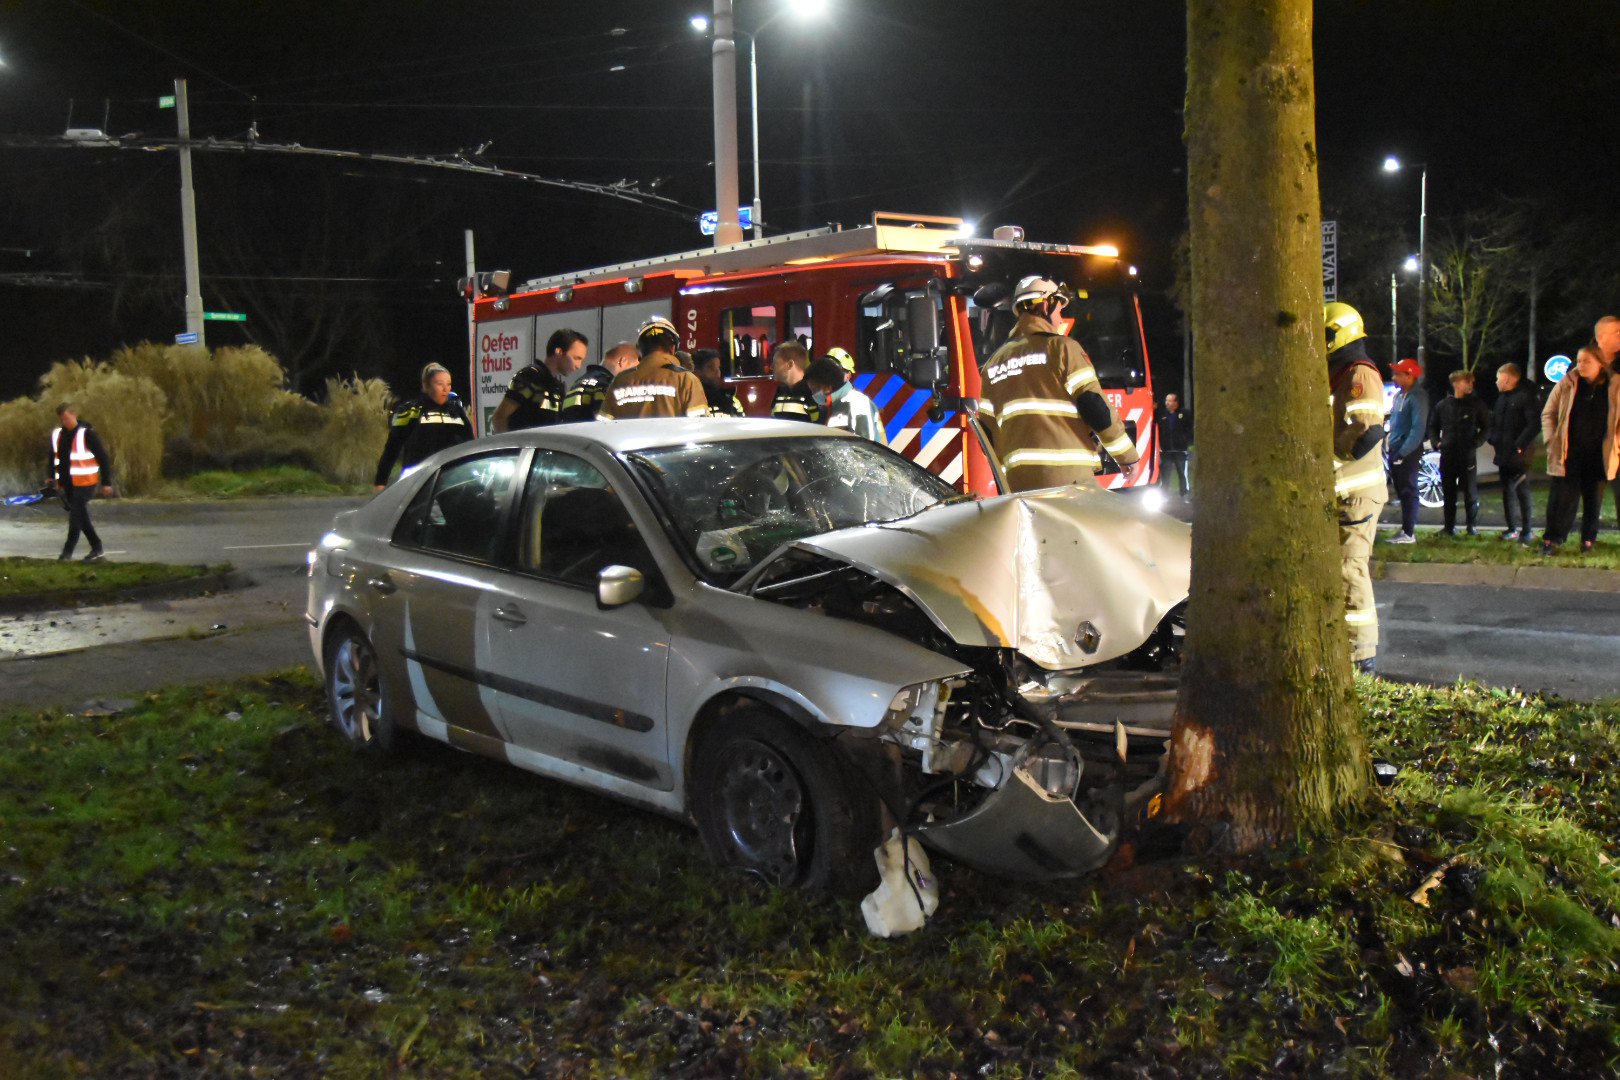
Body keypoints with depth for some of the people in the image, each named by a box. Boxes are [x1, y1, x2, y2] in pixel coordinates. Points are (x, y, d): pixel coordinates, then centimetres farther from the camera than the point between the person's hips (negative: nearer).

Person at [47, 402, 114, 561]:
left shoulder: (87, 433, -12)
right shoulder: (57, 433, 7)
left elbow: (104, 457, -10)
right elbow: (54, 456, 22)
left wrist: (106, 482, -10)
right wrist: (53, 477, 17)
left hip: (84, 483, -7)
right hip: (66, 484, 7)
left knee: (76, 516, -8)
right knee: (81, 517, 9)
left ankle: (68, 551, -1)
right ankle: (97, 550, 16)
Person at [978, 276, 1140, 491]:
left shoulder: (995, 361, 18)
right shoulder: (1061, 347, -1)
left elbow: (988, 430, 18)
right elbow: (1094, 407, -7)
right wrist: (1129, 456, 2)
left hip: (1018, 481, 6)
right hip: (1066, 474, -6)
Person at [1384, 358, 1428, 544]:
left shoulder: (1417, 397, -14)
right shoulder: (1399, 395, 14)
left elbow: (1418, 429, -19)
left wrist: (1403, 452, -21)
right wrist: (1393, 450, 15)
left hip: (1408, 452, -9)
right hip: (1395, 451, 9)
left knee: (1408, 492, -6)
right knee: (1401, 491, 13)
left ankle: (1408, 533, -4)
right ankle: (1407, 528, 21)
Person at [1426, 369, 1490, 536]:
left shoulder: (1476, 404, 2)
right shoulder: (1442, 405, 7)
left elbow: (1486, 427, 6)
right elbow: (1432, 426, 18)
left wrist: (1476, 442, -7)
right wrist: (1436, 442, 4)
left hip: (1468, 455, -2)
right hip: (1447, 455, 2)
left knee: (1470, 493, -1)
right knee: (1448, 493, 7)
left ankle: (1472, 527, 9)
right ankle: (1449, 527, 15)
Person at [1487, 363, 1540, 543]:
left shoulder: (1526, 396, -11)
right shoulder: (1502, 398, 15)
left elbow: (1534, 425, -18)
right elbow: (1494, 421, 24)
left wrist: (1520, 445, -20)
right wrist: (1492, 439, 9)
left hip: (1519, 454, -8)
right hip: (1504, 454, 8)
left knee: (1522, 491, -3)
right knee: (1507, 490, 10)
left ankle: (1526, 529, 3)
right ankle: (1513, 528, 17)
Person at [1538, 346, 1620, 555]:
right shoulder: (1566, 384, -1)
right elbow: (1548, 414, 5)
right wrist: (1551, 440, -3)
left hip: (1598, 457, 1)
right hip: (1568, 455, -1)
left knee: (1593, 499, 10)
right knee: (1562, 497, -2)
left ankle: (1588, 541, 20)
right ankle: (1551, 539, 2)